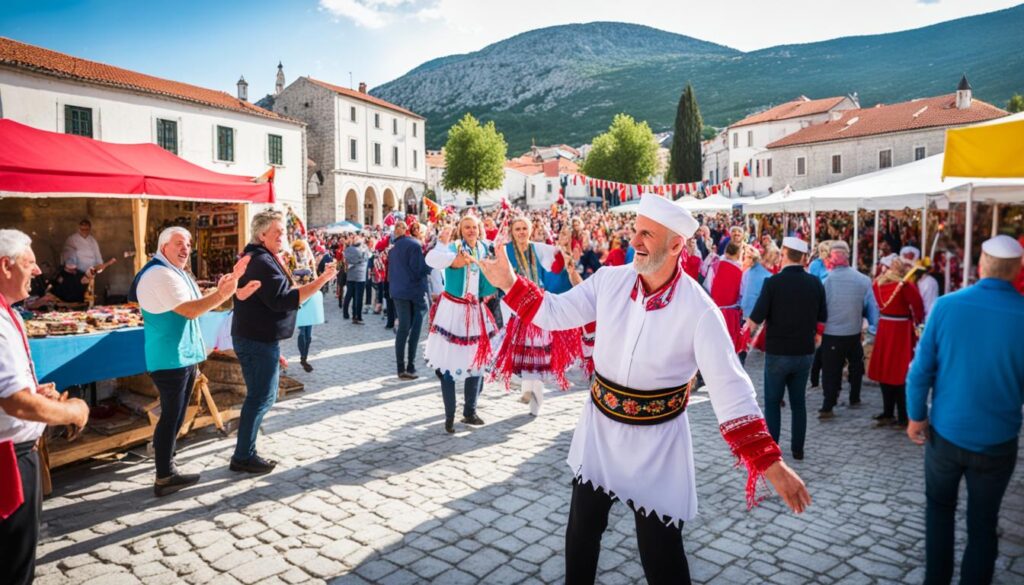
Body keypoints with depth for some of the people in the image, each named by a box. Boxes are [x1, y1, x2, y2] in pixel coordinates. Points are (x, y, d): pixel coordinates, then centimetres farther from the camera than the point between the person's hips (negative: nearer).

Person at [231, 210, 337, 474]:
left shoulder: (261, 259, 18)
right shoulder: (262, 262, -17)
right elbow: (283, 300, -28)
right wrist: (320, 281, -30)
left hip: (259, 339, 11)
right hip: (258, 341, -11)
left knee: (263, 396, 17)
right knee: (260, 398, -3)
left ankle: (245, 452, 27)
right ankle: (243, 457, 7)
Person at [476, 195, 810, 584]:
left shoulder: (699, 310, -20)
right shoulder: (609, 279, -8)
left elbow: (730, 388, -20)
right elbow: (556, 313, -1)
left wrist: (770, 462, -24)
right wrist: (510, 283, -10)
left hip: (657, 440, -4)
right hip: (598, 427, 4)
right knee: (582, 528, 22)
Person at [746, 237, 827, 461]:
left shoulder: (773, 282, -15)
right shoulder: (815, 283, -3)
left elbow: (756, 318, -17)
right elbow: (822, 317, 7)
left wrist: (749, 323, 5)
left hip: (777, 352, -3)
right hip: (804, 352, 4)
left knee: (772, 401, 10)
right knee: (799, 402, 16)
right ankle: (798, 449, 21)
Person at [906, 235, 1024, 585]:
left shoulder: (946, 306, -13)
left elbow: (921, 367, -9)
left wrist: (916, 415, 3)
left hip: (946, 431, 0)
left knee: (939, 506, 22)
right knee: (983, 523, 15)